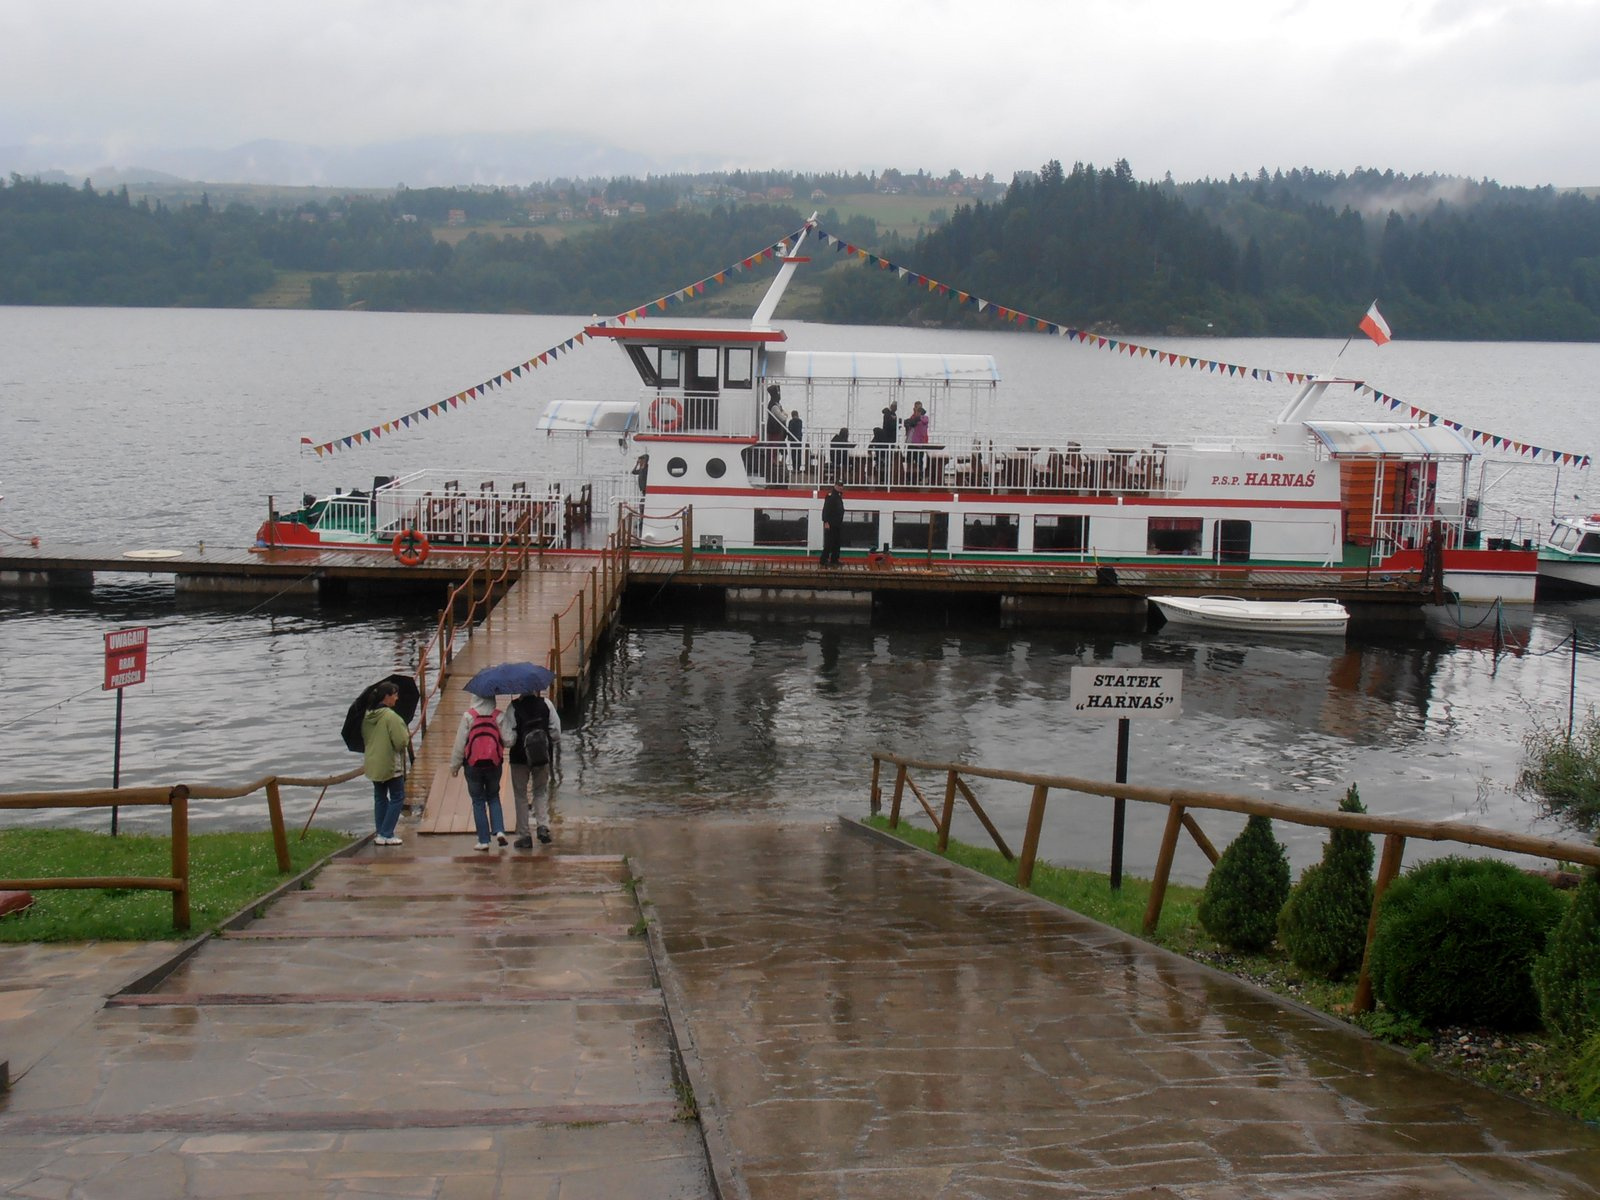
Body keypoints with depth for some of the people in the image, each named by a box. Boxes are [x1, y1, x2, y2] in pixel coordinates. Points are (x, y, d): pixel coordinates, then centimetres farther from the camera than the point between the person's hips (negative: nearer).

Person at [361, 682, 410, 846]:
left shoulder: (367, 716, 4)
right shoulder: (391, 716, -20)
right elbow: (401, 741, -21)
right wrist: (407, 735, -1)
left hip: (373, 764, 7)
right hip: (391, 764, -7)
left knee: (380, 798, 16)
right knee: (397, 797, 4)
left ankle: (380, 834, 16)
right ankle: (386, 834, 0)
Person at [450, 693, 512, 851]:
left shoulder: (468, 716, -9)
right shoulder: (499, 716, -5)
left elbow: (460, 743, -7)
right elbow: (508, 740, -9)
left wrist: (454, 765, 2)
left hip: (473, 764, -1)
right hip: (494, 764, 2)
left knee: (478, 802, 7)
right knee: (493, 798, 19)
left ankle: (483, 840, 6)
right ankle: (499, 830, 0)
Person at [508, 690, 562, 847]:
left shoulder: (513, 707, -13)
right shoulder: (545, 703, -5)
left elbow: (509, 736, -17)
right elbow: (556, 730, -2)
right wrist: (556, 751, 10)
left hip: (519, 757, -2)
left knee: (520, 795, 9)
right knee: (541, 791, 20)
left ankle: (523, 836, 9)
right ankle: (543, 825, 1)